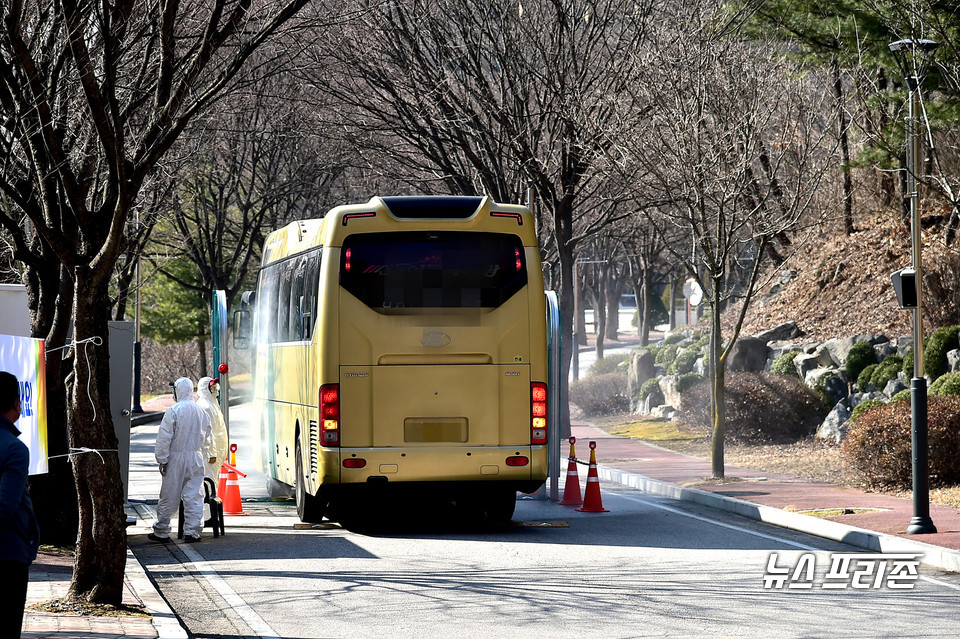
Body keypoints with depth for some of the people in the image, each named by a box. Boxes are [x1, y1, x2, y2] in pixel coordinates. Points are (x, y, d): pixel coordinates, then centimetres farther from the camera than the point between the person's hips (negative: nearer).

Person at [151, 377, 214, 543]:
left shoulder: (173, 411, -11)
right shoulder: (202, 411, 7)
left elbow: (164, 437, -13)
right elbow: (207, 438, 18)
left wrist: (162, 459, -8)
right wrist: (207, 455, 31)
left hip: (175, 457, -4)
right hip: (195, 458, 4)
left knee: (169, 497, 3)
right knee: (194, 495, 4)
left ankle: (161, 532, 11)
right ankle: (192, 532, 1)